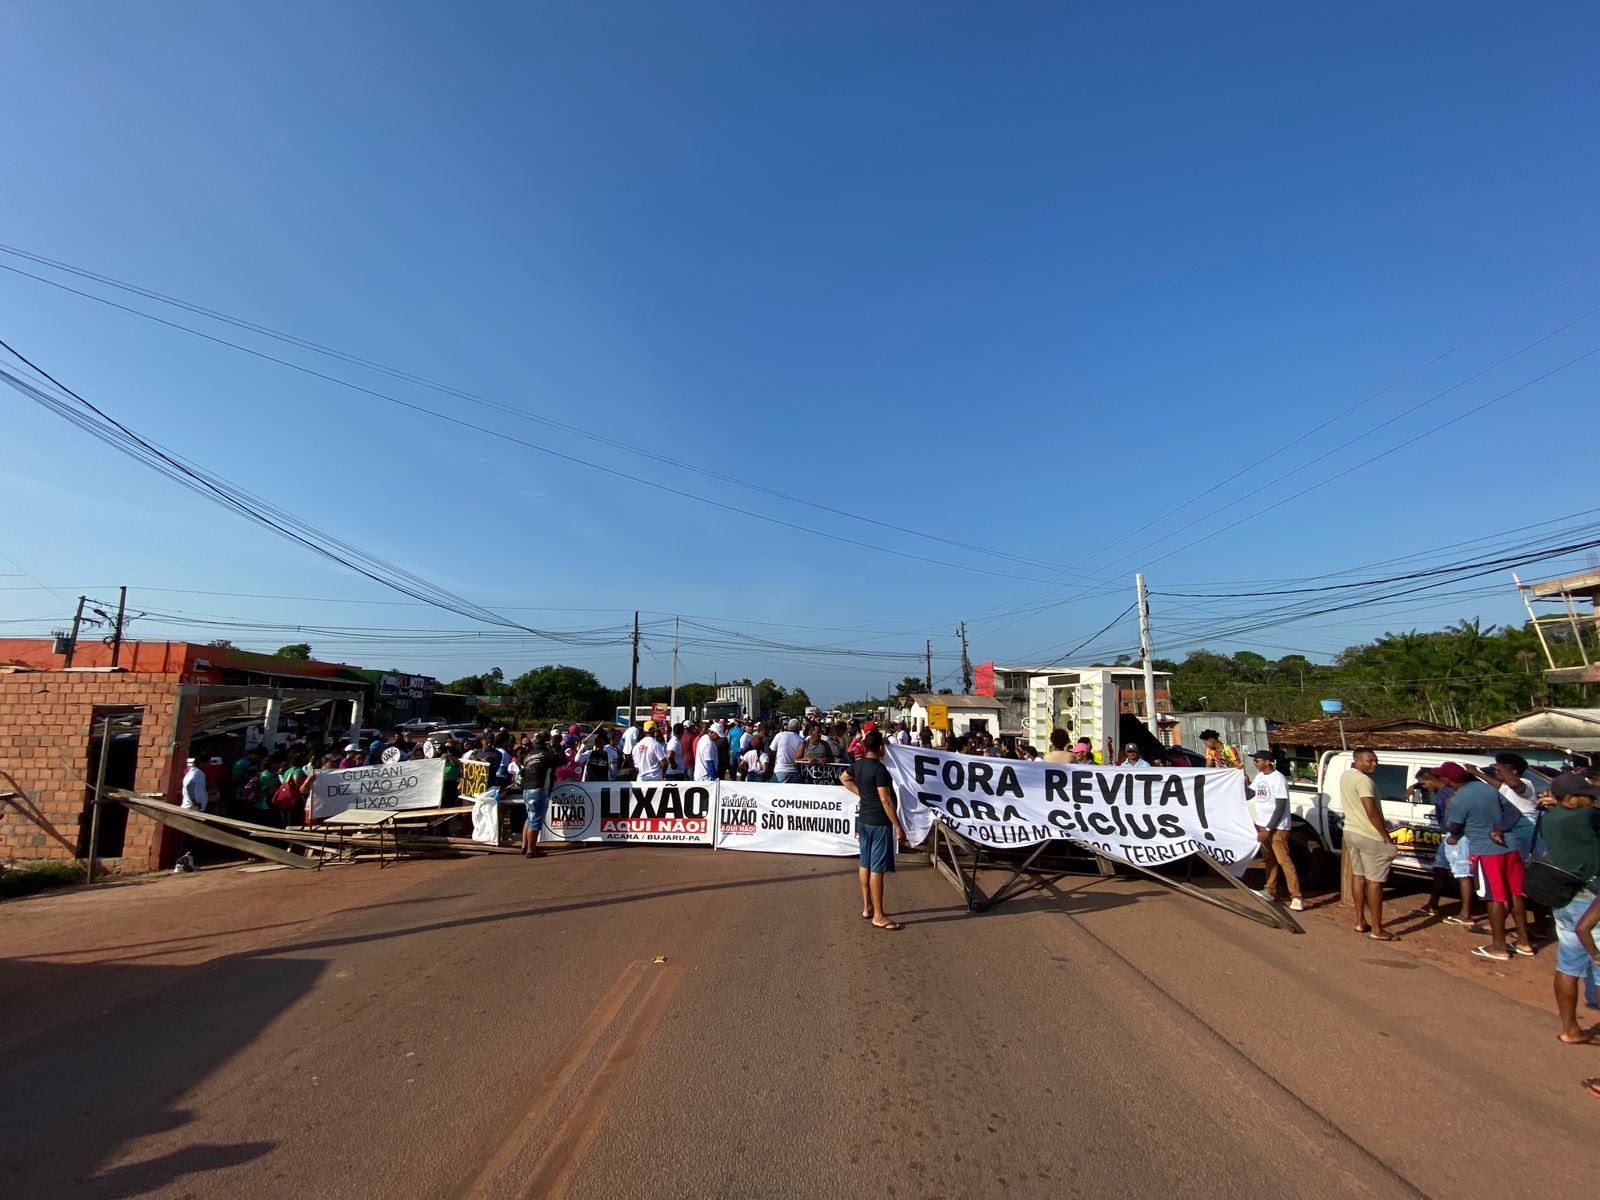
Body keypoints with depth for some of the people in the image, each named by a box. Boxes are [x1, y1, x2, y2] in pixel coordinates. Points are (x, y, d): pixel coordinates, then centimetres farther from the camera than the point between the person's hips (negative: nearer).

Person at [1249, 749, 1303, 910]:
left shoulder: (1278, 779, -18)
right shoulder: (1259, 776, 8)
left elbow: (1280, 807, -19)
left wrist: (1268, 829, -19)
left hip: (1277, 827, -8)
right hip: (1262, 825, 8)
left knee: (1284, 861, -8)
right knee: (1269, 860, 14)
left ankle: (1297, 897, -4)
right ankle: (1270, 890, 22)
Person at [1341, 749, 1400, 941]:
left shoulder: (1345, 776, 9)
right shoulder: (1363, 780, -20)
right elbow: (1371, 812, -24)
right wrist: (1387, 837, -17)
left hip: (1351, 831, 9)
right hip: (1369, 836, -9)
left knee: (1359, 877, 15)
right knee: (1374, 881, -2)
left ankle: (1360, 922, 22)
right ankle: (1377, 930, 3)